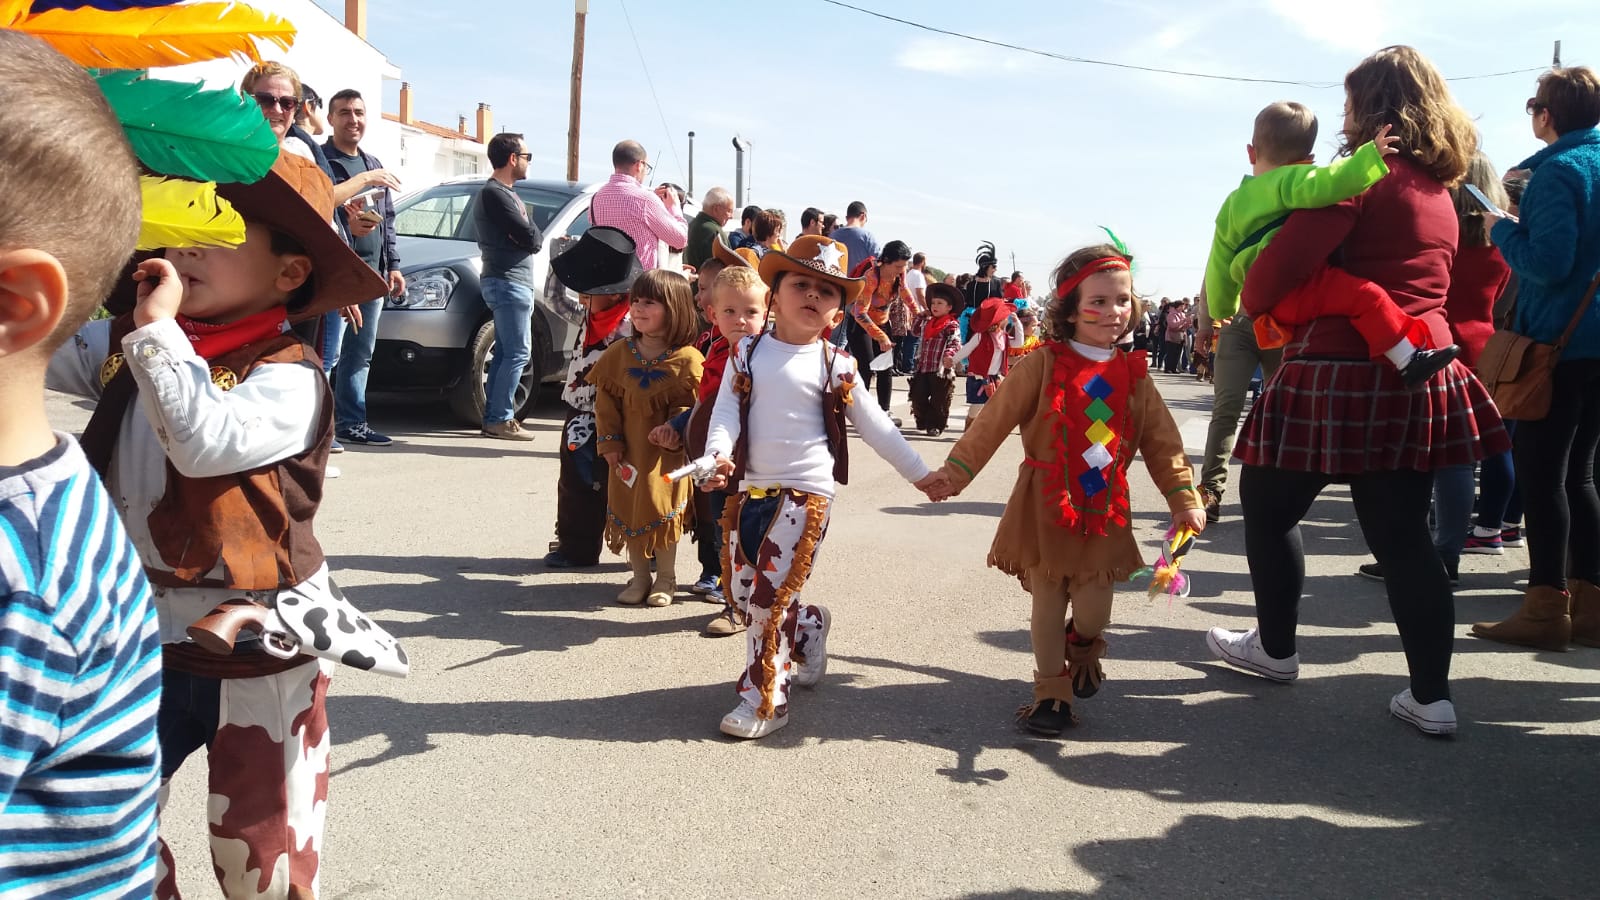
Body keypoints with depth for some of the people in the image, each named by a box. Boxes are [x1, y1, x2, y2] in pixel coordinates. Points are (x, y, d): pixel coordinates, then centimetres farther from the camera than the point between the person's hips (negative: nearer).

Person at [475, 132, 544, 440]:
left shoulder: (506, 193, 21)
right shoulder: (495, 194, -13)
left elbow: (536, 240, 18)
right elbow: (531, 238, -19)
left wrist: (527, 229, -3)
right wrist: (530, 224, 1)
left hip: (510, 282, 11)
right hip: (508, 282, -11)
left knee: (504, 354, 11)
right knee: (518, 353, -11)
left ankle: (493, 418, 15)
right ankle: (500, 419, -10)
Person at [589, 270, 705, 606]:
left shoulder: (687, 359, -10)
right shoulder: (619, 353, 2)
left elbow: (694, 405, -8)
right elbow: (605, 401, 4)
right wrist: (609, 441, -2)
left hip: (667, 454, -4)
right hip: (628, 450, 4)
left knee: (664, 512, 4)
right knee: (628, 511, 9)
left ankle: (666, 578, 21)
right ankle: (639, 576, 24)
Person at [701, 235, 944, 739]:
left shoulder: (834, 366, 0)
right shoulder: (747, 353, 6)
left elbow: (873, 425, 7)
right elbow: (725, 412, -3)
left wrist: (918, 473, 8)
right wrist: (719, 455, -23)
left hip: (805, 493, -4)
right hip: (751, 489, 4)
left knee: (769, 595, -9)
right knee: (743, 594, 10)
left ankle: (764, 699, 4)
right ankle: (810, 627, 38)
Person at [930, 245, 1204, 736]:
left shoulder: (1134, 376, 3)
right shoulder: (1043, 365, -9)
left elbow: (1162, 443, 6)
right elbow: (993, 423, -10)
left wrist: (1183, 499, 1)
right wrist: (955, 471, -14)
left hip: (1105, 509, 3)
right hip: (1045, 506, -2)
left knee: (1093, 611, 4)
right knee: (1047, 604, 6)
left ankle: (1083, 648, 39)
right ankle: (1051, 692, 23)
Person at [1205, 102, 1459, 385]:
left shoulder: (1233, 204, 22)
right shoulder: (1292, 179, 0)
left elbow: (1219, 267, 25)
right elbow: (1322, 185, -26)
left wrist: (1222, 312, 36)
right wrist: (1371, 156, -20)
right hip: (1293, 290, -9)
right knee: (1366, 295, -19)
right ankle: (1410, 361, -28)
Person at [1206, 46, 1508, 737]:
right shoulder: (1439, 192, 19)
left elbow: (1288, 258, -16)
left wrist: (1251, 305, 3)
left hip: (1341, 369, -7)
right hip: (1420, 375, 8)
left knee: (1269, 504, 12)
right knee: (1401, 531, 8)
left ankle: (1275, 647, 26)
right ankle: (1431, 696, 7)